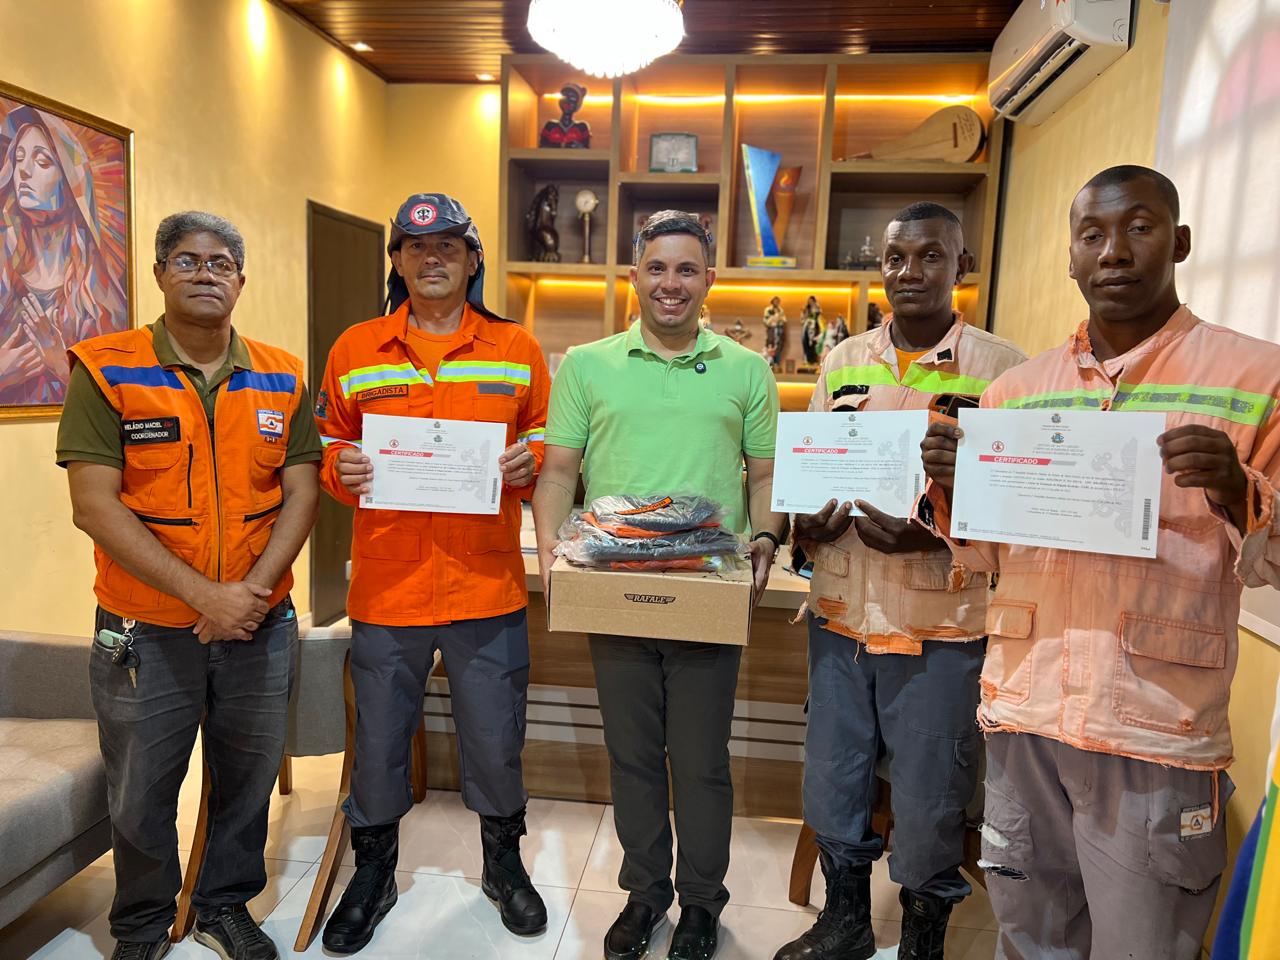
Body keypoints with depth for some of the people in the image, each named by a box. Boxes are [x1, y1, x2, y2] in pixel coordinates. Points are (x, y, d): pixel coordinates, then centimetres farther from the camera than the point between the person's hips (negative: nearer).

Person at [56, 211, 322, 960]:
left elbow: (301, 495, 0)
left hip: (261, 625, 2)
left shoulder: (282, 378, 2)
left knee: (249, 778, 15)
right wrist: (204, 595, -19)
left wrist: (253, 588, -15)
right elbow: (95, 507, -13)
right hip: (146, 631, -2)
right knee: (141, 792, 14)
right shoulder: (107, 370, -6)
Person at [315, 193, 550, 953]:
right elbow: (328, 444, 12)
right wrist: (341, 469, -10)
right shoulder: (355, 350, 5)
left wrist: (530, 461, -12)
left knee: (496, 737, 12)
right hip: (387, 584, 1)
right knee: (379, 739, 14)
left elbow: (547, 435, 10)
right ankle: (374, 875, 39)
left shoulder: (517, 349, 4)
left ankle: (504, 861, 39)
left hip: (488, 584, 0)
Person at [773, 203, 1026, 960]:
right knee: (832, 788, 17)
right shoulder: (842, 363, 8)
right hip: (840, 613, 4)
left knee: (928, 810, 10)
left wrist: (933, 535, -22)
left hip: (942, 623, -3)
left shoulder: (1002, 367, -4)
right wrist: (807, 523, -7)